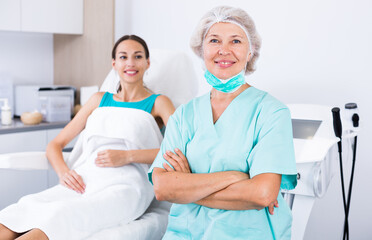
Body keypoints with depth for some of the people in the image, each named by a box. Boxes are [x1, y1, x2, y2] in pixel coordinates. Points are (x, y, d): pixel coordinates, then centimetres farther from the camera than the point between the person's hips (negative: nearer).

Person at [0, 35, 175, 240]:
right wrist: (63, 171, 2)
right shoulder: (99, 100, 27)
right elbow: (55, 145, 25)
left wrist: (127, 156, -11)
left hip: (123, 185, -4)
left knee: (61, 215, -34)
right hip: (82, 182, 4)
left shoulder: (158, 103, 16)